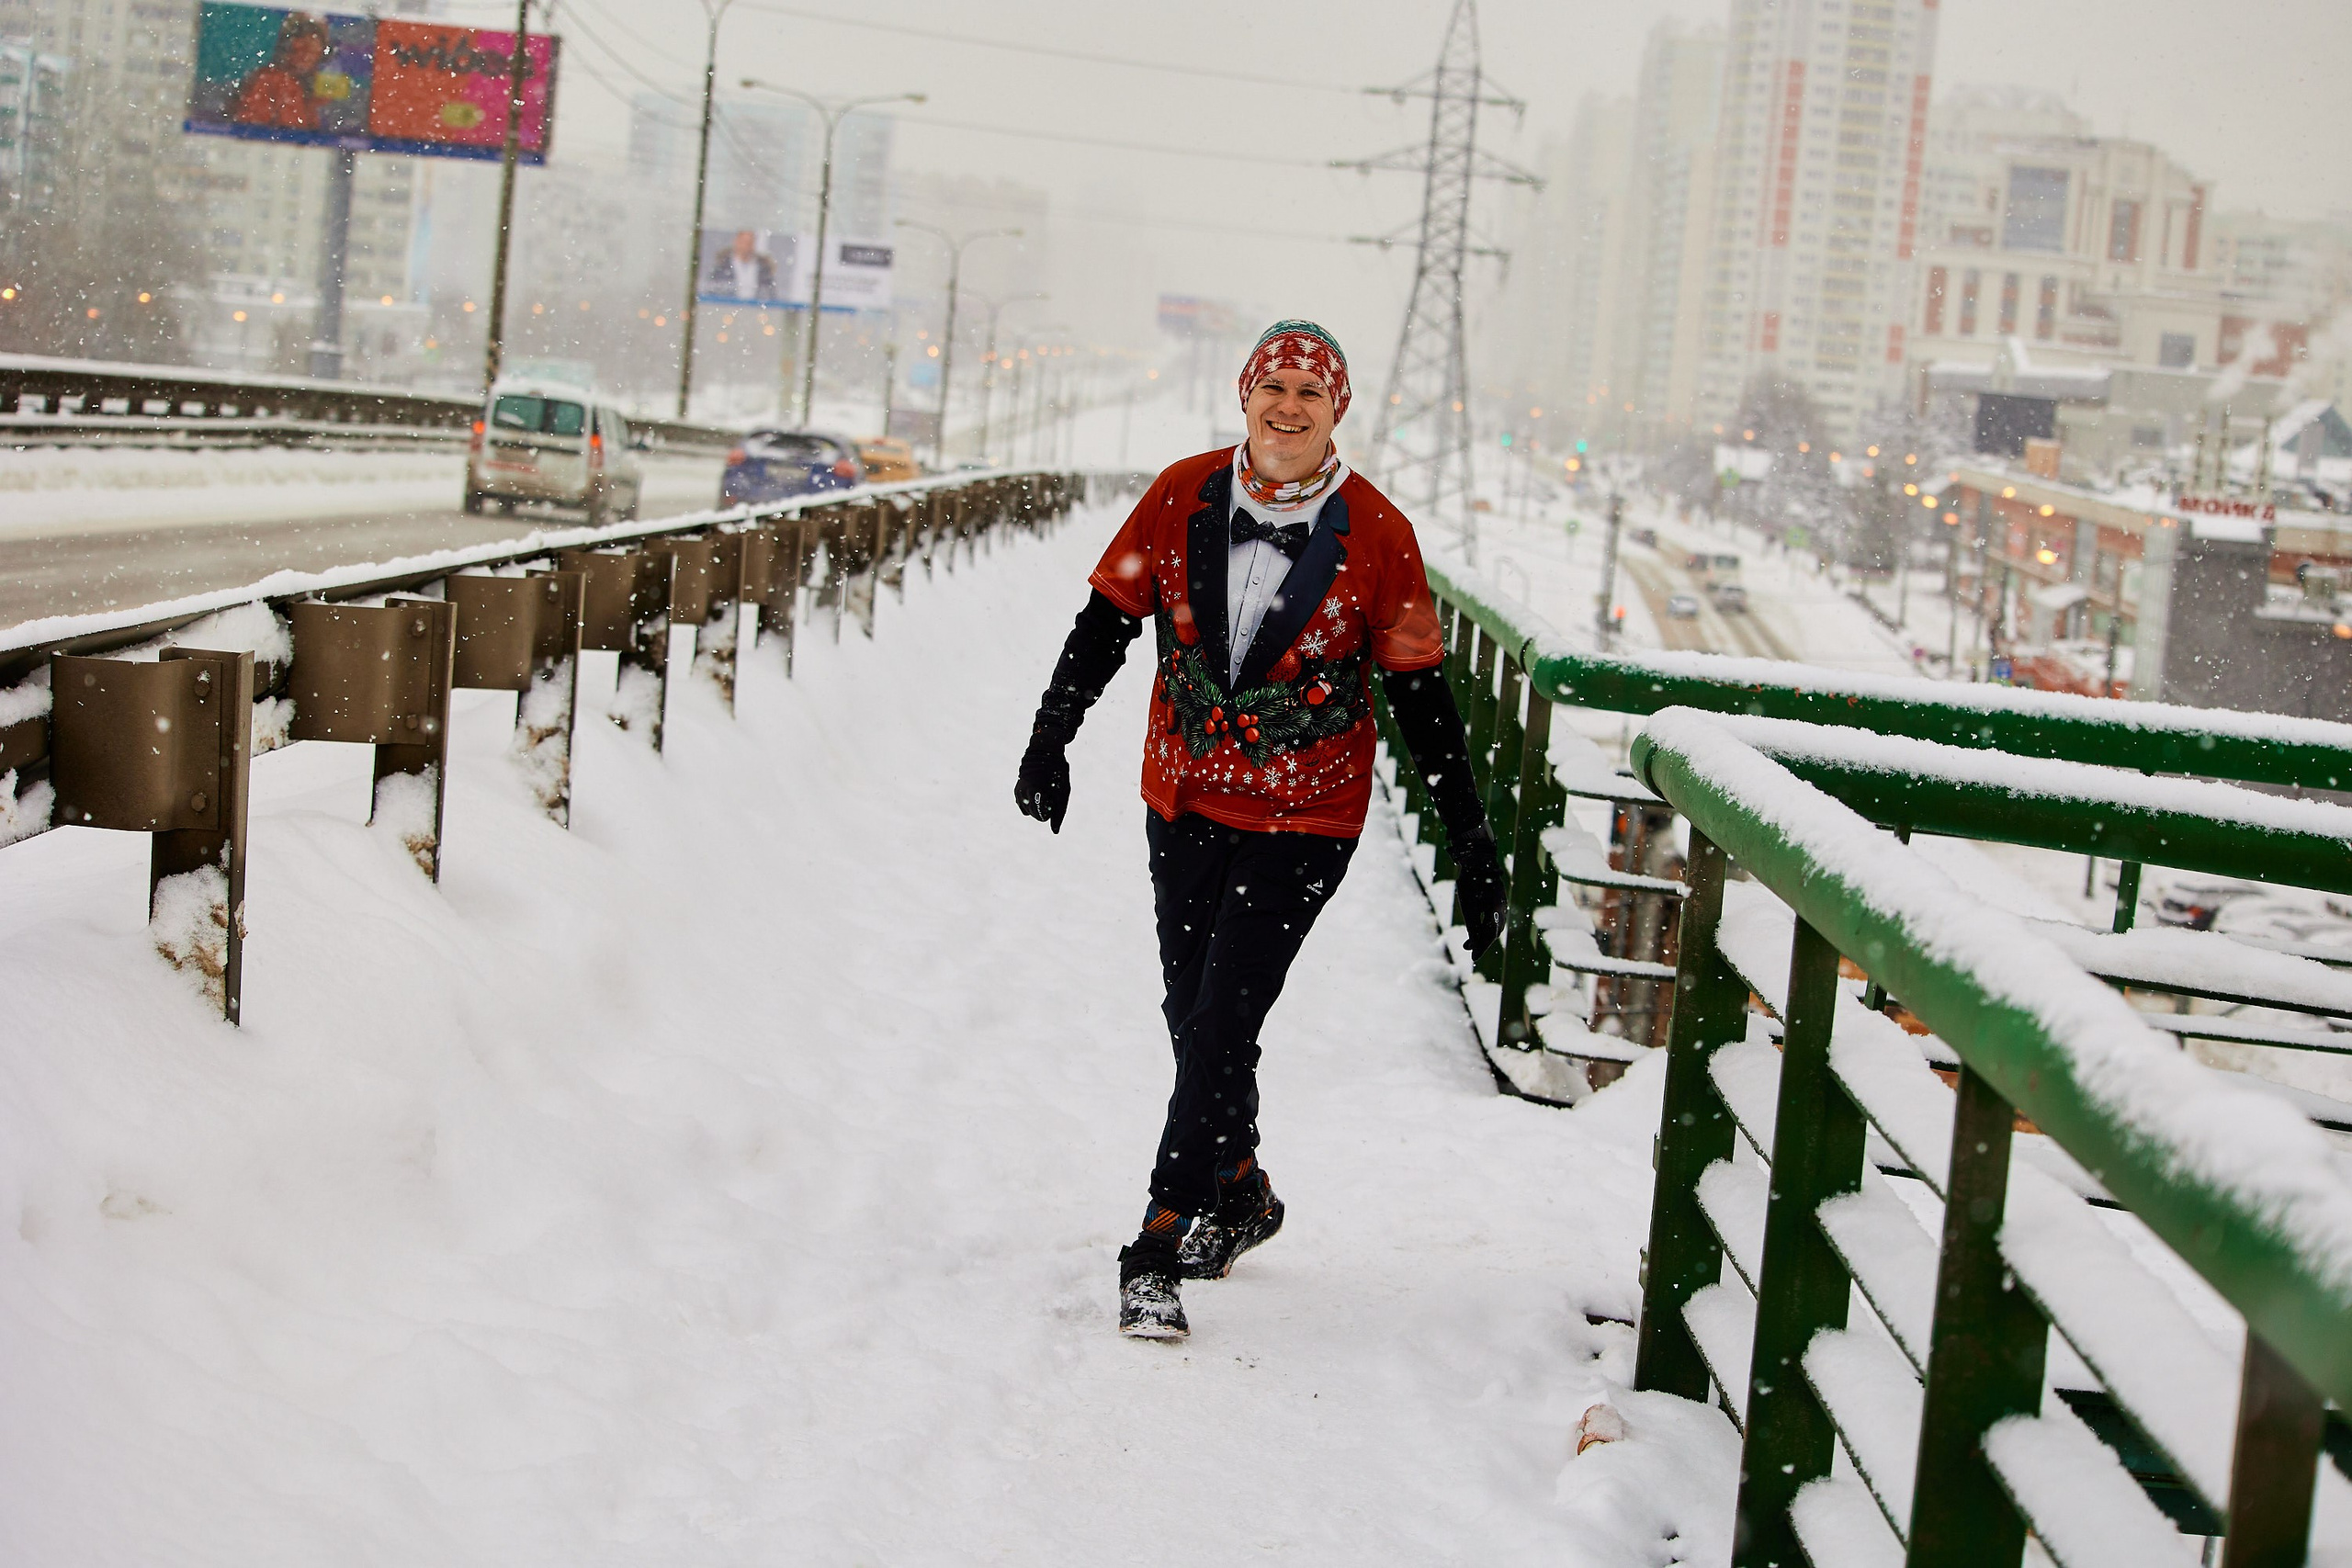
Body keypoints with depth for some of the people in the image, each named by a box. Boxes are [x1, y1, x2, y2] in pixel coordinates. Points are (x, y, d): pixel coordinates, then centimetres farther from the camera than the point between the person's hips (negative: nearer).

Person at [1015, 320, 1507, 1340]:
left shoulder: (1377, 536, -10)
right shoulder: (1181, 498, -4)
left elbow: (1422, 699, -4)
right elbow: (1107, 622, 7)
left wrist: (1473, 848, -4)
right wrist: (1050, 742, 5)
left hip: (1302, 823, -4)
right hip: (1183, 804, 4)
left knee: (1222, 1026, -10)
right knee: (1192, 1017, 14)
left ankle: (1159, 1252, -1)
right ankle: (1242, 1196, 37)